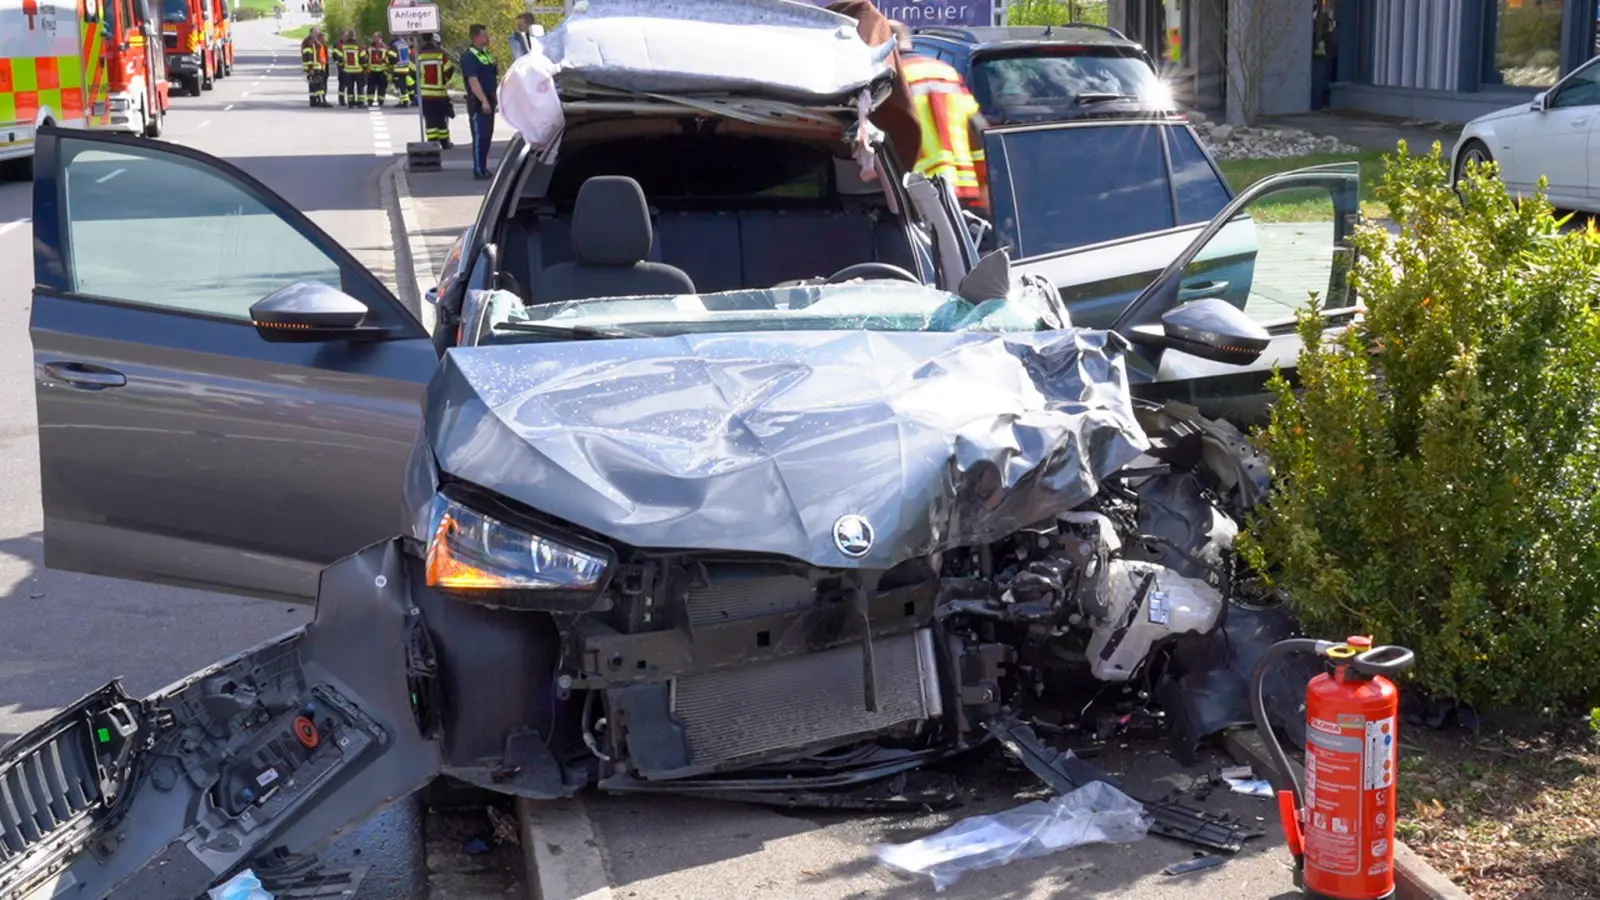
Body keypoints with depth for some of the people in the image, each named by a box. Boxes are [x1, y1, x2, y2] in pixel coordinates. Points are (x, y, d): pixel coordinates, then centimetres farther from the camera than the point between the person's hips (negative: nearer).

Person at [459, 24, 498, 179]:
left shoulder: (486, 54, 16)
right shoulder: (469, 56, -13)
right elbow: (473, 81, -22)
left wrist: (497, 97, 17)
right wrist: (484, 101, -28)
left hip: (489, 100, 9)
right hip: (478, 103, -9)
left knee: (487, 136, 12)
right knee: (480, 136, -8)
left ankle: (483, 168, 19)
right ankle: (479, 170, -6)